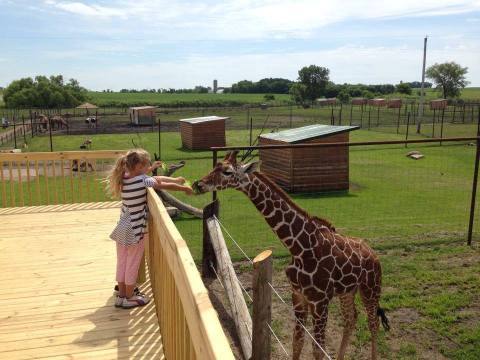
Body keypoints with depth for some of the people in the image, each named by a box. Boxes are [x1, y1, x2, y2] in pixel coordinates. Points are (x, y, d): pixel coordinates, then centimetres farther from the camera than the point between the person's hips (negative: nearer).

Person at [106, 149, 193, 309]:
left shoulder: (125, 178, -1)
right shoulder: (143, 181, -19)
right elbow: (165, 185, -10)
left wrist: (151, 168, 26)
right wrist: (185, 188, 3)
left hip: (122, 228, 7)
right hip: (136, 230, -7)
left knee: (122, 262, 17)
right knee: (133, 264, 7)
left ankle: (122, 293, 31)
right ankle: (129, 297, 19)